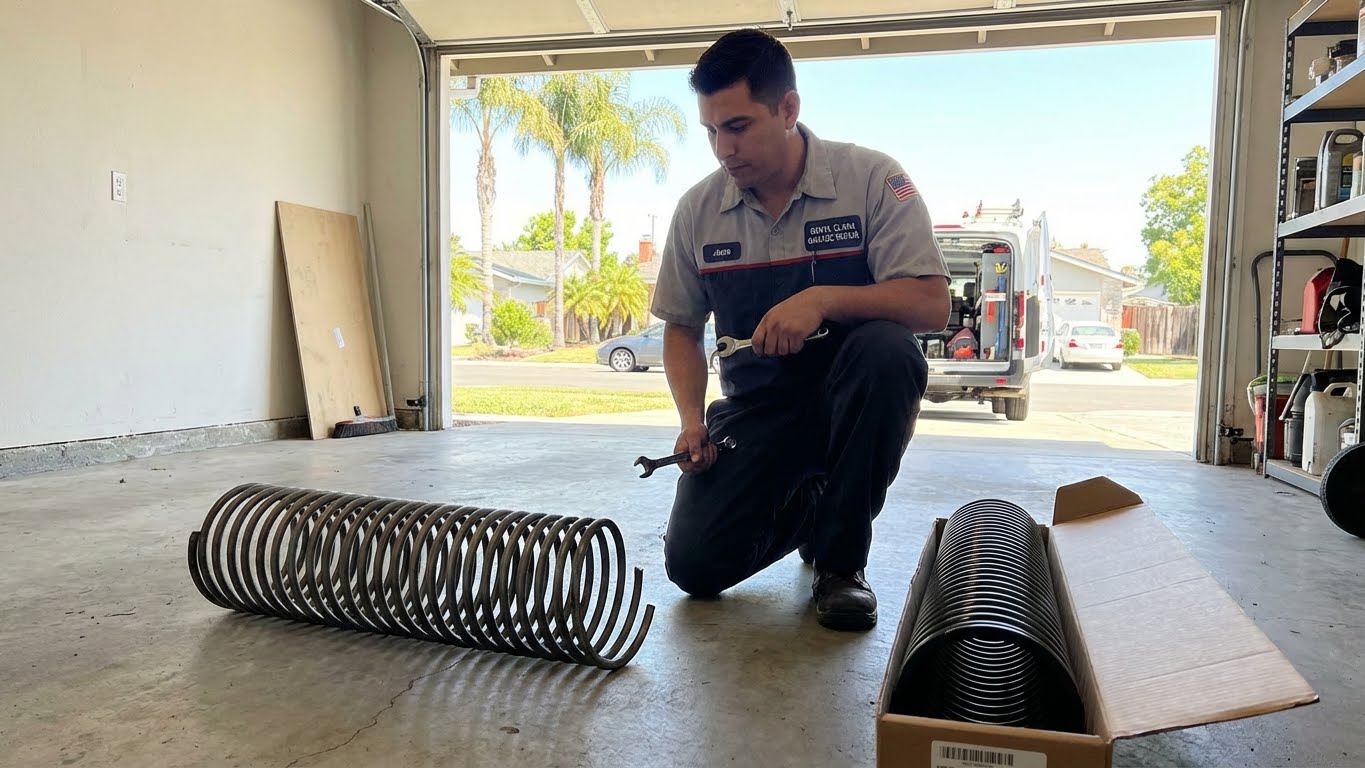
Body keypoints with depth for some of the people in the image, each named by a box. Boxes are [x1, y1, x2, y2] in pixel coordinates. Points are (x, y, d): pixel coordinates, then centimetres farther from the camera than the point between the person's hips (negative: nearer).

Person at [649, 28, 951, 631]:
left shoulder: (871, 179, -11)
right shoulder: (698, 210, -2)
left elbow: (932, 307, -18)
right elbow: (682, 327, 9)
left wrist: (824, 299, -33)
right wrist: (691, 419, -7)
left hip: (852, 394, -2)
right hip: (756, 405, 2)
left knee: (887, 349, -37)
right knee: (694, 564, -14)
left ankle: (840, 556, -14)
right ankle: (801, 506, 20)